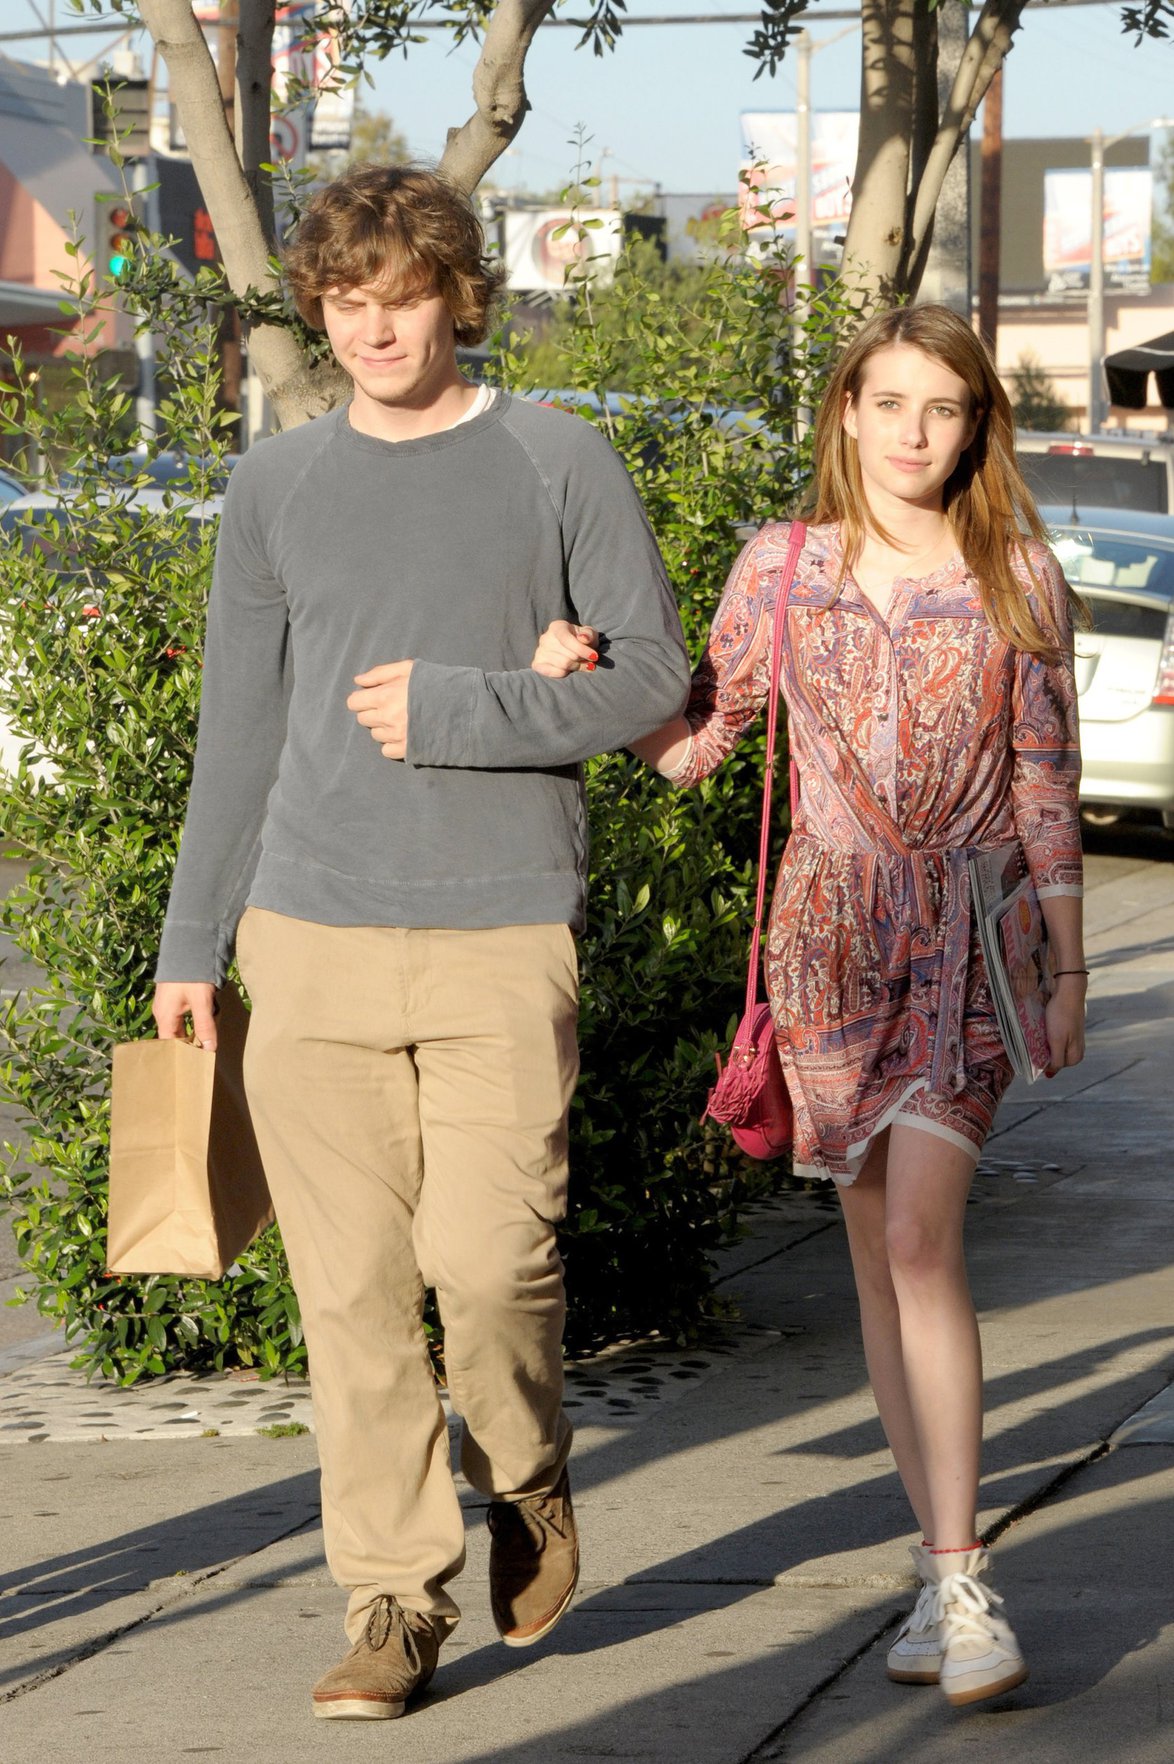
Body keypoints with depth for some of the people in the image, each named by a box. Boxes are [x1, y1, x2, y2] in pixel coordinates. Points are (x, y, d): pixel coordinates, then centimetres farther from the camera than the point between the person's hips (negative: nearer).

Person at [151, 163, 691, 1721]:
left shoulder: (561, 465, 3)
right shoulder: (276, 488, 11)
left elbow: (650, 673, 1)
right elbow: (239, 729, 16)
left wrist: (456, 709, -11)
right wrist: (191, 945, 14)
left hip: (502, 933, -3)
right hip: (313, 935, 3)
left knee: (489, 1257, -11)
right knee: (352, 1285, 1)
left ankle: (527, 1479, 19)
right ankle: (396, 1596, 10)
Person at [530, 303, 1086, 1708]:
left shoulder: (1017, 578, 2)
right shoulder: (785, 568, 5)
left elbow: (1047, 785, 5)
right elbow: (691, 739, 9)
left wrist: (1067, 966, 4)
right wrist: (587, 677, -9)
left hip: (967, 928, -2)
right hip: (831, 925, 3)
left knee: (920, 1239, -16)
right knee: (878, 1253, 6)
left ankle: (961, 1581, -14)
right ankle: (945, 1570, 16)